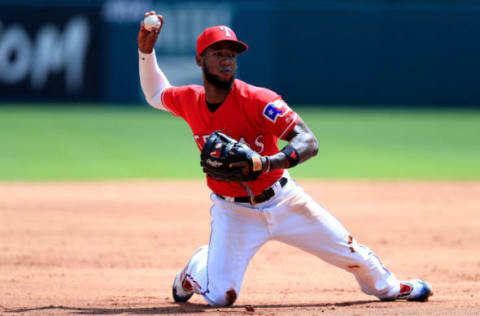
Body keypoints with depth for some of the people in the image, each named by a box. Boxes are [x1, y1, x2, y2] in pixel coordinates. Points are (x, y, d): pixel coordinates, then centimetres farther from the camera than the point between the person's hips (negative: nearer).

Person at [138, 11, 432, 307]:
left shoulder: (256, 100, -21)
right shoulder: (189, 101, -7)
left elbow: (308, 142, -28)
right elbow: (156, 95, 17)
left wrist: (268, 162, -45)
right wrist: (146, 51, 4)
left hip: (283, 201, -1)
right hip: (233, 212, 1)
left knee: (350, 251, 7)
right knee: (220, 297, -11)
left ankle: (388, 286, 40)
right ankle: (197, 267, 25)